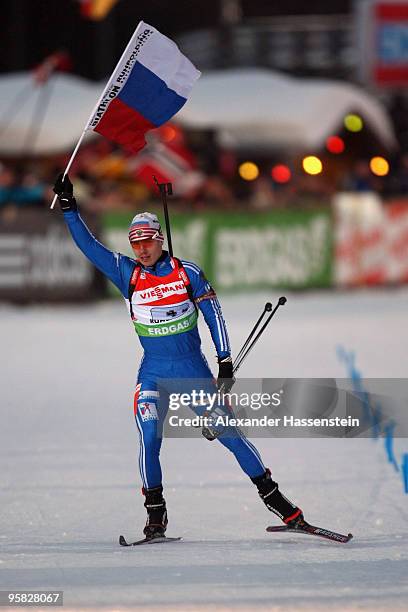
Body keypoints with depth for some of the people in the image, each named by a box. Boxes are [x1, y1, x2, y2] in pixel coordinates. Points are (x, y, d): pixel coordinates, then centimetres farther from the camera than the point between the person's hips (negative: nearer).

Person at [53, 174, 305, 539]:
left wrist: (225, 362, -6)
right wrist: (70, 210, -9)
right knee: (149, 440, -16)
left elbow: (214, 315, -1)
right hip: (153, 373, 1)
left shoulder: (187, 273, -4)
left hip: (193, 368, -1)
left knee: (228, 433, -3)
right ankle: (155, 515, -5)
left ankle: (272, 495, 9)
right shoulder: (128, 274, 1)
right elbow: (89, 246, 0)